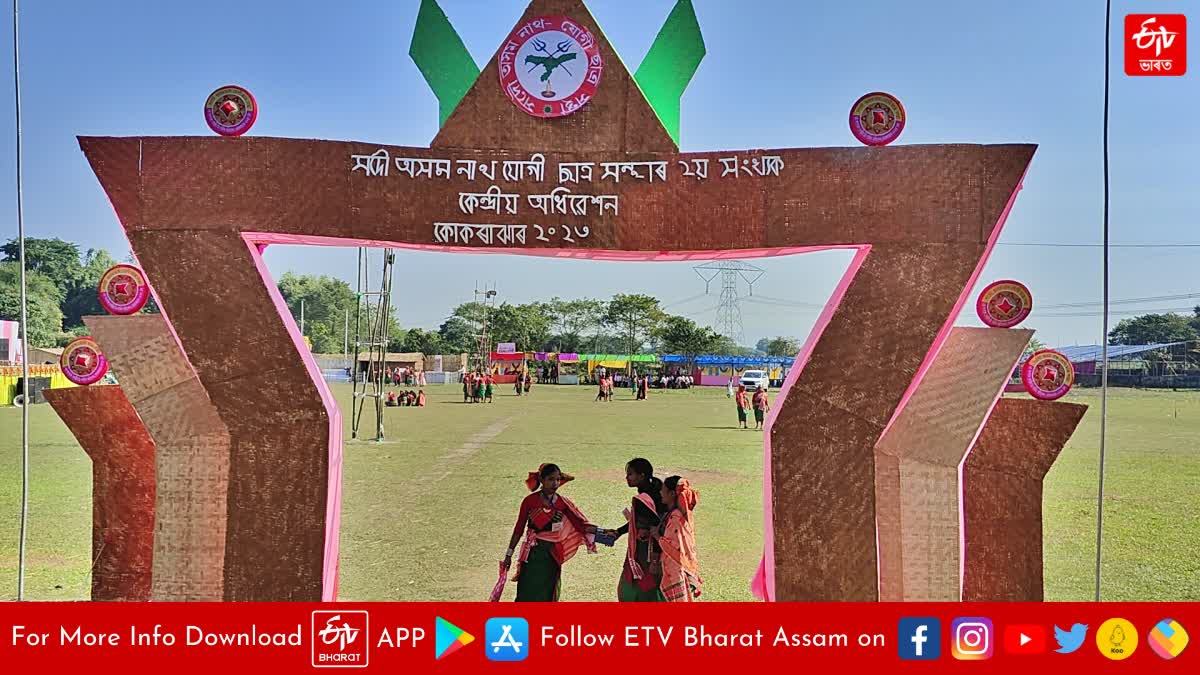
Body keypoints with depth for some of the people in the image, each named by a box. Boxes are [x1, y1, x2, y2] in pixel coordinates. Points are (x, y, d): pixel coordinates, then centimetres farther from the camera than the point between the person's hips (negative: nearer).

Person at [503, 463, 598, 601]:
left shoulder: (562, 503, 0)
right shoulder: (530, 501, -7)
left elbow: (581, 524, -3)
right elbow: (519, 529, 0)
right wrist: (509, 554, 2)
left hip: (552, 556, 2)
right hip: (532, 554, -2)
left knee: (546, 596, 7)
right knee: (527, 596, -1)